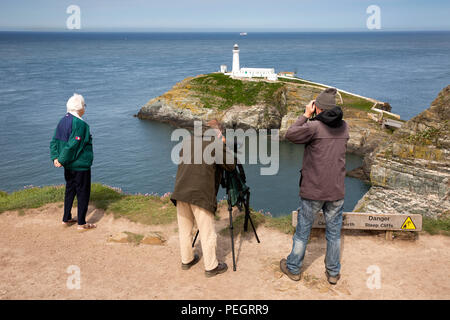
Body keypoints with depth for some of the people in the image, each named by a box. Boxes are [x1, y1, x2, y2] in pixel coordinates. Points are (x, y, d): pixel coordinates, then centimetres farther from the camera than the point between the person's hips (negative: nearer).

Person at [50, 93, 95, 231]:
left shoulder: (63, 121, 7)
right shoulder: (80, 124, -21)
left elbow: (54, 141, 5)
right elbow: (72, 145, -25)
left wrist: (55, 158, -2)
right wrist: (61, 160, -16)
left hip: (68, 166, 9)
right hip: (80, 165, -9)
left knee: (70, 191, 20)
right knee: (83, 193, 3)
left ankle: (66, 218, 31)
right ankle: (81, 223, 11)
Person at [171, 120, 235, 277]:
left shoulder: (189, 141, 13)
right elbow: (230, 166, 2)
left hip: (180, 192, 6)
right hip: (201, 195, -6)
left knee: (184, 229, 18)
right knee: (207, 233, 6)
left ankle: (186, 260, 34)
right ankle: (211, 267, 17)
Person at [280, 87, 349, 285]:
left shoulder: (314, 126, -16)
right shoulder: (343, 127, 2)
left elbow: (290, 135, -5)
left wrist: (306, 115, 1)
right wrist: (311, 118, 9)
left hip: (313, 191, -4)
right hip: (337, 191, 4)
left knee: (302, 231, 11)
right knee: (334, 233, 15)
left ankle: (293, 268, 27)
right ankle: (333, 273, 26)